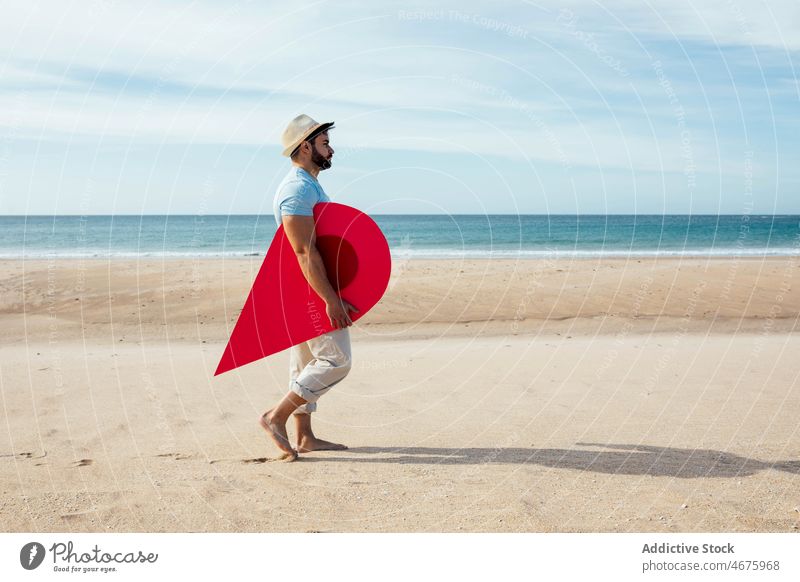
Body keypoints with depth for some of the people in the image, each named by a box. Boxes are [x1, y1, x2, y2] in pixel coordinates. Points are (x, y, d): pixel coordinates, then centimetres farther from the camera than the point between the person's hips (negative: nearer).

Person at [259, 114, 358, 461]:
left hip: (308, 292, 11)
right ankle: (276, 417, -4)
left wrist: (333, 295, 22)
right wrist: (330, 299, -26)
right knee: (336, 361, -9)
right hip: (310, 291, -11)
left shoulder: (309, 186, 17)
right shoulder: (297, 189, -17)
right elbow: (304, 251, -24)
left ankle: (305, 437, 18)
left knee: (307, 363, 12)